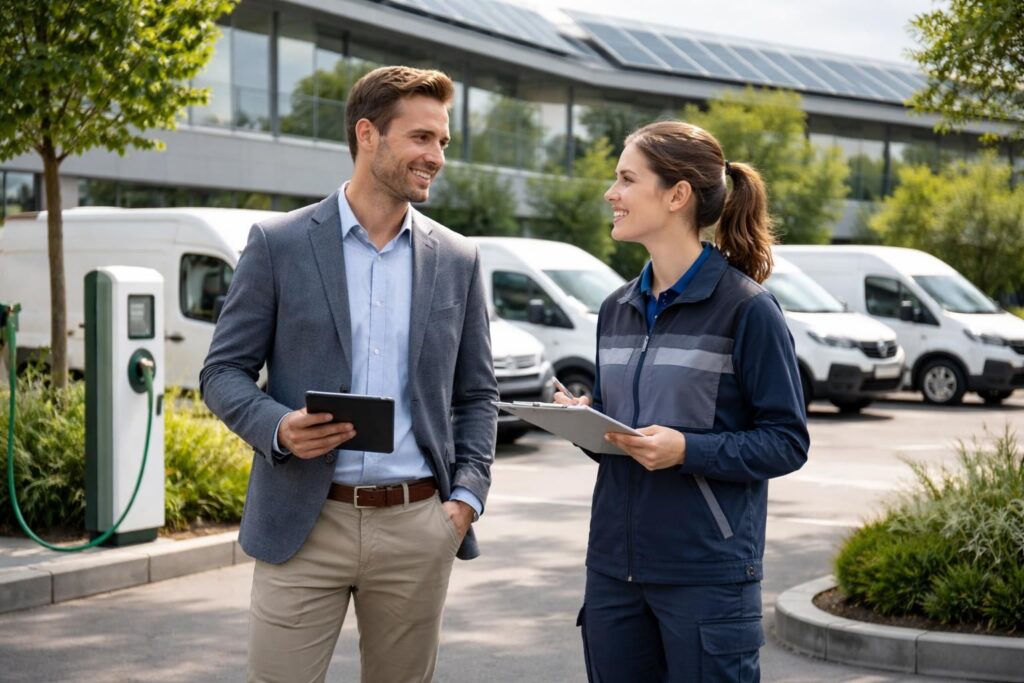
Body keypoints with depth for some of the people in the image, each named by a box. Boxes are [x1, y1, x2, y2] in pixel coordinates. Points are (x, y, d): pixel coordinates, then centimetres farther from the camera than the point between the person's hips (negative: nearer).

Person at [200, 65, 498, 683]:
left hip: (419, 527, 3)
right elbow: (224, 371, 3)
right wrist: (278, 426, -17)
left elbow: (478, 394, 13)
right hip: (304, 523, -2)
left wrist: (468, 495, 0)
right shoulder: (279, 244, 1)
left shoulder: (458, 260, 9)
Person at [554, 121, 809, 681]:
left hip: (707, 573, -6)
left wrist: (687, 450, -22)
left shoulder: (745, 307, -9)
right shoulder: (618, 309, 12)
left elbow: (787, 441, -10)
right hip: (615, 566, 6)